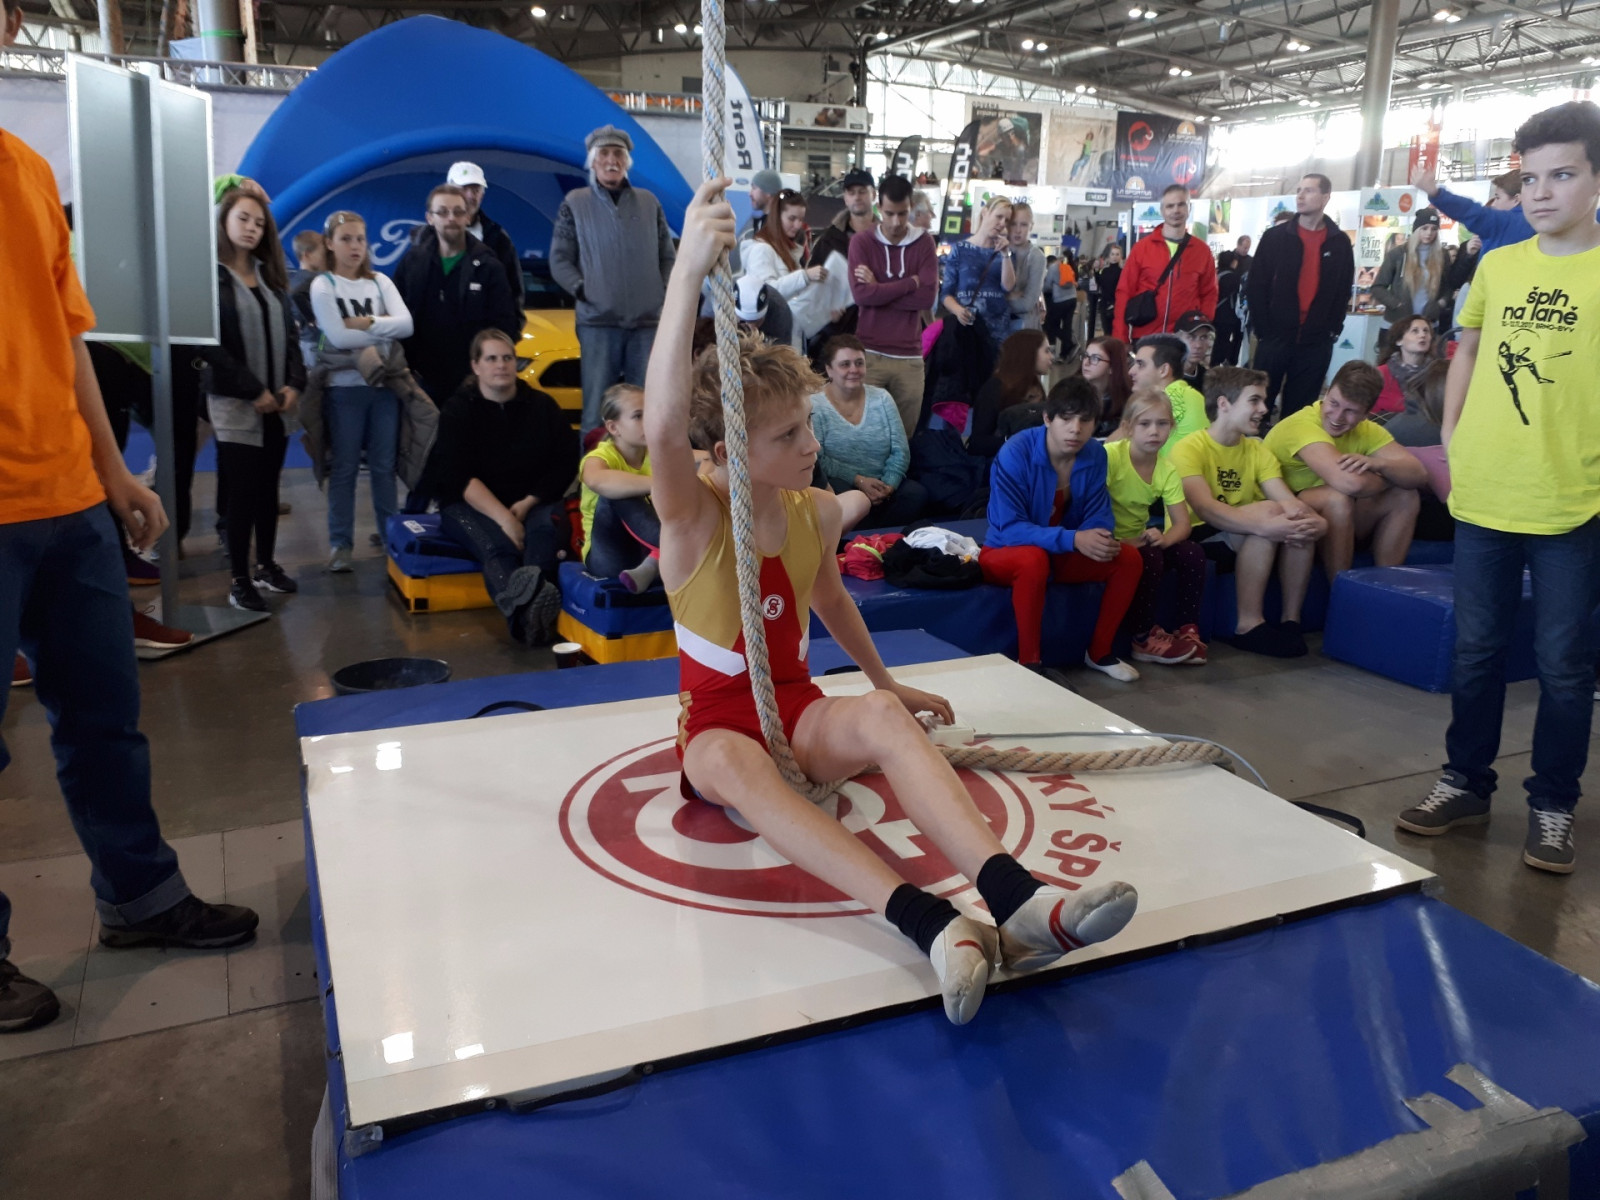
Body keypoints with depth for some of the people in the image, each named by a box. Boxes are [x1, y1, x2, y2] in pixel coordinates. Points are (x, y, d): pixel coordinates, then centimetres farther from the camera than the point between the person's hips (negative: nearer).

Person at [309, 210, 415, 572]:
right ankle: (340, 543, 6)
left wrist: (365, 323, -15)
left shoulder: (380, 282, 8)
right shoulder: (323, 286, -2)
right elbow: (338, 337, -15)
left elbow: (406, 324, -7)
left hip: (384, 383, 3)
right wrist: (384, 329, -8)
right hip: (344, 386, -3)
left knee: (384, 464, 10)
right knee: (345, 467, 1)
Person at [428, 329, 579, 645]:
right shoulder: (458, 410, 3)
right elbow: (457, 476, -10)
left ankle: (525, 608, -60)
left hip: (533, 503, 2)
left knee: (547, 527, -34)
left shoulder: (542, 406, 10)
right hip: (470, 504, -2)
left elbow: (566, 463, 4)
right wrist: (503, 517, -25)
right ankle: (527, 613, -66)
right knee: (496, 545, -35)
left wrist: (526, 505, -12)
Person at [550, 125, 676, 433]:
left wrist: (662, 291, 0)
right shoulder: (575, 203, 7)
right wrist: (583, 290, -9)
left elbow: (667, 256, 15)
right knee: (597, 410, -2)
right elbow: (559, 260, 4)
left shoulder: (649, 202, 13)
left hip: (647, 320, 2)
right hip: (598, 321, -2)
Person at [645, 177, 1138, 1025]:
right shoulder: (692, 518, -16)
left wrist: (888, 682, 30)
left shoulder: (818, 510, 0)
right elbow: (664, 427, -39)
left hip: (801, 710, 4)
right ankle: (928, 924, -57)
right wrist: (689, 271, -48)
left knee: (880, 715, -32)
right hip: (716, 723, -3)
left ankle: (1015, 901, -47)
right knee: (733, 763, -41)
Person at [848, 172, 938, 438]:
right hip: (869, 353, -1)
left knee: (905, 432, 3)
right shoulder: (861, 241, 3)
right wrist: (910, 282, -7)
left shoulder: (924, 243, 7)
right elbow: (861, 294, -12)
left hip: (910, 356, 1)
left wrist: (879, 289, -8)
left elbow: (928, 296, -7)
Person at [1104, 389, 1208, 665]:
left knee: (1193, 554, -15)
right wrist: (1120, 541, -31)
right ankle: (1144, 639, -16)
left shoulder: (1167, 470, 1)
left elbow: (1182, 523, -4)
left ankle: (1188, 630, -2)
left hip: (1140, 540, 6)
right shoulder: (1110, 455, -18)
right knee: (1150, 559, -31)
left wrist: (1162, 538, -26)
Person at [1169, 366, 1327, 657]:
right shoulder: (1189, 448, -12)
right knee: (1270, 510, -28)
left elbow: (1289, 500, -5)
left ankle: (1291, 620, -13)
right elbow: (1206, 508, -28)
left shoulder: (1258, 450, 9)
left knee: (1299, 519, -20)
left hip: (1243, 538, 6)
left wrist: (1315, 521, -29)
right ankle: (1249, 624, -26)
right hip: (1196, 539, -6)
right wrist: (1265, 526, -42)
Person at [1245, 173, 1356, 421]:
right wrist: (1262, 329, -6)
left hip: (1316, 342, 1)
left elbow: (1343, 290, 11)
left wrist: (1333, 330, 2)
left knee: (1298, 409, 6)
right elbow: (1255, 286, 0)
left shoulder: (1340, 242, 7)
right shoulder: (1275, 236, 2)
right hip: (1274, 337, -1)